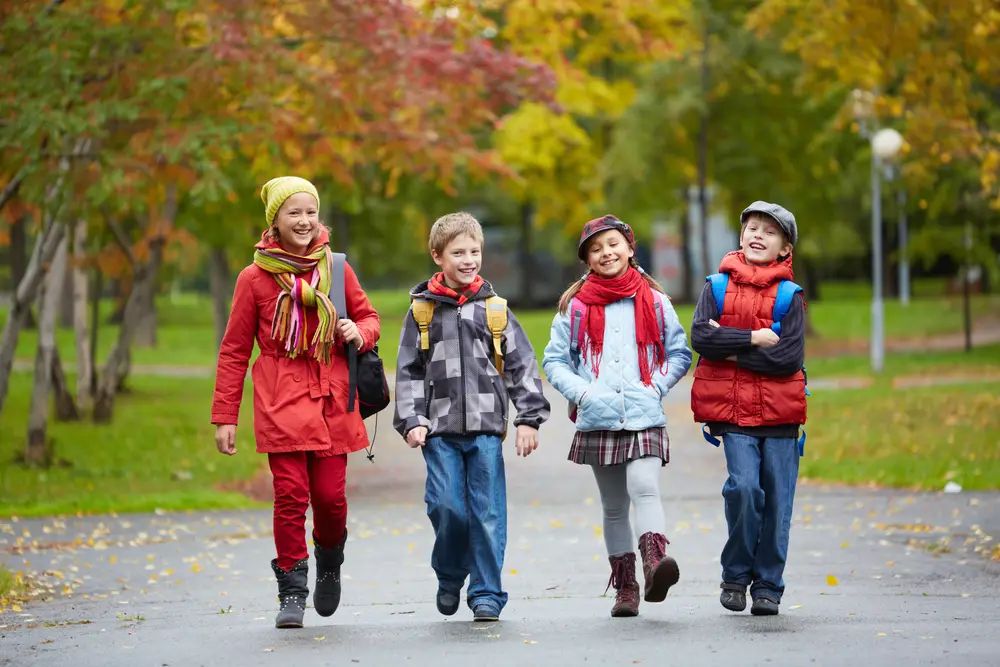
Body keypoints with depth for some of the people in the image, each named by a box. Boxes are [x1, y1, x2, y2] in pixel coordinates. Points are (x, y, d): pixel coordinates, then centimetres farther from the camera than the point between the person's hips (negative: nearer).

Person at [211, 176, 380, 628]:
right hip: (281, 399, -2)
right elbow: (234, 351, 4)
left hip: (332, 397, 2)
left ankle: (330, 564, 30)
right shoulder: (255, 278, 1)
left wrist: (358, 333, -6)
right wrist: (225, 417, 2)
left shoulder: (336, 269, 7)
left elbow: (369, 317, 20)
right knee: (290, 494, -9)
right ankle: (292, 592, 3)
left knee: (330, 494, -1)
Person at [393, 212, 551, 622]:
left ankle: (486, 593, 7)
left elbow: (522, 366, 8)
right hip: (439, 428, 0)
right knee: (447, 507, -8)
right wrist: (411, 421, -2)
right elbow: (408, 372, 8)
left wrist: (528, 419, 0)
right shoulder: (422, 310, 7)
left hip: (485, 426, 0)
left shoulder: (495, 309, 8)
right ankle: (449, 577, 17)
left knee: (488, 512, -2)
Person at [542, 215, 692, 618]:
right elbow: (554, 361, 8)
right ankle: (625, 587, 13)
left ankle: (655, 563, -39)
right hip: (598, 421, 2)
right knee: (614, 506, 8)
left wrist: (656, 387, -4)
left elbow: (680, 354, 12)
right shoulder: (575, 305, 6)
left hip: (645, 418, -2)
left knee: (644, 487, -24)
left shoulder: (654, 300, 6)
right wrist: (583, 392, -8)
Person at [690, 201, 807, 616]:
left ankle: (767, 586, 16)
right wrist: (753, 338, -13)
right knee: (744, 486, -17)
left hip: (779, 412, 1)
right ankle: (735, 577, 2)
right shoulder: (717, 287, 6)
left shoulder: (790, 297, 3)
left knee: (777, 500, 2)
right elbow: (700, 337, -8)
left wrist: (732, 351, -10)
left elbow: (789, 357, -9)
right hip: (733, 411, -1)